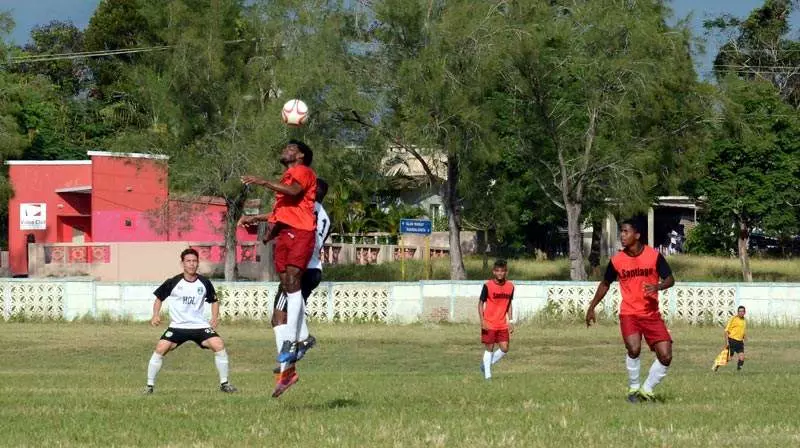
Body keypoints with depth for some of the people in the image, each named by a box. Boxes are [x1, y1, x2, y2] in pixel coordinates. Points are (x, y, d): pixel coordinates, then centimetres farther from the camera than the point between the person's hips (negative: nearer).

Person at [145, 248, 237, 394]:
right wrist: (156, 315, -8)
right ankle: (150, 385, -5)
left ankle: (224, 383, -1)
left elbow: (214, 300, 16)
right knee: (160, 348, -20)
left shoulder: (204, 283, 0)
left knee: (219, 345, -17)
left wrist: (215, 318, 1)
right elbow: (159, 298, 8)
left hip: (200, 326, 1)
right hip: (177, 326, -1)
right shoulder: (173, 283, -6)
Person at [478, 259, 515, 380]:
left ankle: (487, 364, 20)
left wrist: (510, 321, 9)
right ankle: (487, 374, 10)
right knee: (489, 348, 0)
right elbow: (481, 303, -5)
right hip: (489, 324, -4)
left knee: (504, 348, -1)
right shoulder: (488, 286, -10)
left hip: (502, 324, 4)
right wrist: (482, 321, -13)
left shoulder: (510, 286, 3)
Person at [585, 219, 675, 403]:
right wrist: (592, 307, 16)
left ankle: (647, 390, 12)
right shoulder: (617, 260, 0)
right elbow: (605, 284, 15)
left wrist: (657, 287, -23)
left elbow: (670, 279, -2)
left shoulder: (654, 256, -5)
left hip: (652, 314, 1)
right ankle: (633, 389, -5)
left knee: (665, 356, -8)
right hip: (629, 313, -1)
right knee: (634, 348, -26)